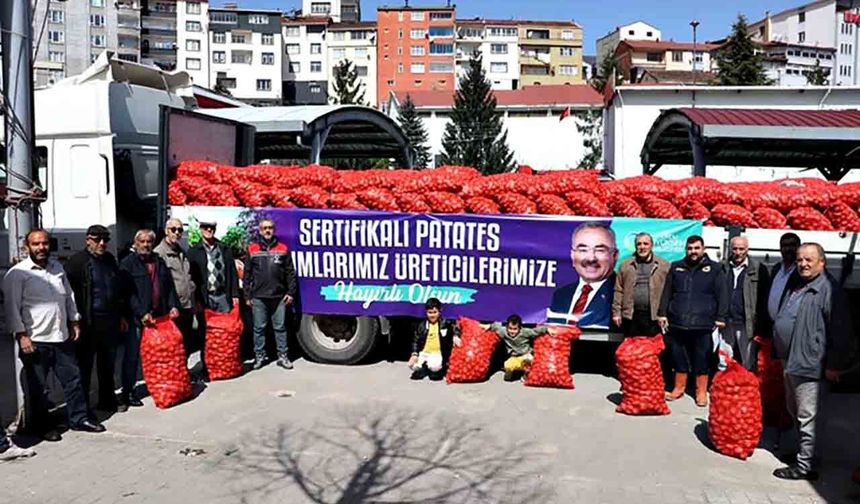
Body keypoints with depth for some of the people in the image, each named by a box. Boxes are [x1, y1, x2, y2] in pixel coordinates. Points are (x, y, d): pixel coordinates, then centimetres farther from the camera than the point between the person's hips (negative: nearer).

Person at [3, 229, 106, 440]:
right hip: (35, 341, -5)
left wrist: (74, 322, 16)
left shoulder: (57, 267, 11)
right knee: (36, 387, 6)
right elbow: (12, 307, -9)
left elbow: (69, 296, 19)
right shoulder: (17, 273, -7)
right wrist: (21, 335, -14)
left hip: (62, 337, 6)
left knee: (73, 379, 11)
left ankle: (79, 418, 23)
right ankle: (41, 426, 21)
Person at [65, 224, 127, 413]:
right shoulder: (77, 262, -8)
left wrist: (121, 316, 18)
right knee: (84, 365, 3)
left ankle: (107, 400, 28)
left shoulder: (110, 259, 12)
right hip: (88, 324, -6)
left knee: (107, 364, 16)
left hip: (110, 321, 6)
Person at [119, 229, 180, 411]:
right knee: (132, 355, 0)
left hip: (159, 315, 5)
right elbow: (128, 292, -10)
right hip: (137, 317, -5)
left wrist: (173, 305, 5)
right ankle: (127, 393, 7)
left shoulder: (159, 262, 17)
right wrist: (142, 313, -16)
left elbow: (169, 286, 19)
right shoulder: (128, 263, -2)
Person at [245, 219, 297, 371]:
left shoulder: (283, 249, 6)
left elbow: (290, 272, 6)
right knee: (259, 328, 7)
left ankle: (282, 356, 13)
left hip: (279, 296, 0)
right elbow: (247, 274, 6)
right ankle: (259, 356, 17)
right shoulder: (253, 249, 6)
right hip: (259, 297, 0)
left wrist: (291, 292, 1)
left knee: (280, 327, 5)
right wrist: (248, 295, 2)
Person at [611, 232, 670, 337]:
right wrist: (616, 312, 2)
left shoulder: (664, 266, 4)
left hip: (654, 316, -2)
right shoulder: (625, 266, 10)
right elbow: (618, 291, 8)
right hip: (631, 316, 2)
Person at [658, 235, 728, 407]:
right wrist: (662, 313, 6)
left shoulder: (714, 268, 4)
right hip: (678, 322, 3)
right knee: (679, 357, 10)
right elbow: (667, 293, 12)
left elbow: (722, 295, 1)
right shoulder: (676, 267, 12)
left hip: (702, 324, -2)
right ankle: (679, 388, 23)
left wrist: (720, 318, -5)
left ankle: (701, 391, 16)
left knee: (702, 359, 5)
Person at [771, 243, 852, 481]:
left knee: (808, 418, -2)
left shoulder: (829, 290, -15)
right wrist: (781, 354, 24)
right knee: (795, 412, 21)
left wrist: (834, 364, -16)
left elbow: (841, 332, -17)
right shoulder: (795, 287, 14)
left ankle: (806, 465, 6)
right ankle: (801, 450, 36)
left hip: (811, 365, -10)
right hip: (791, 363, 10)